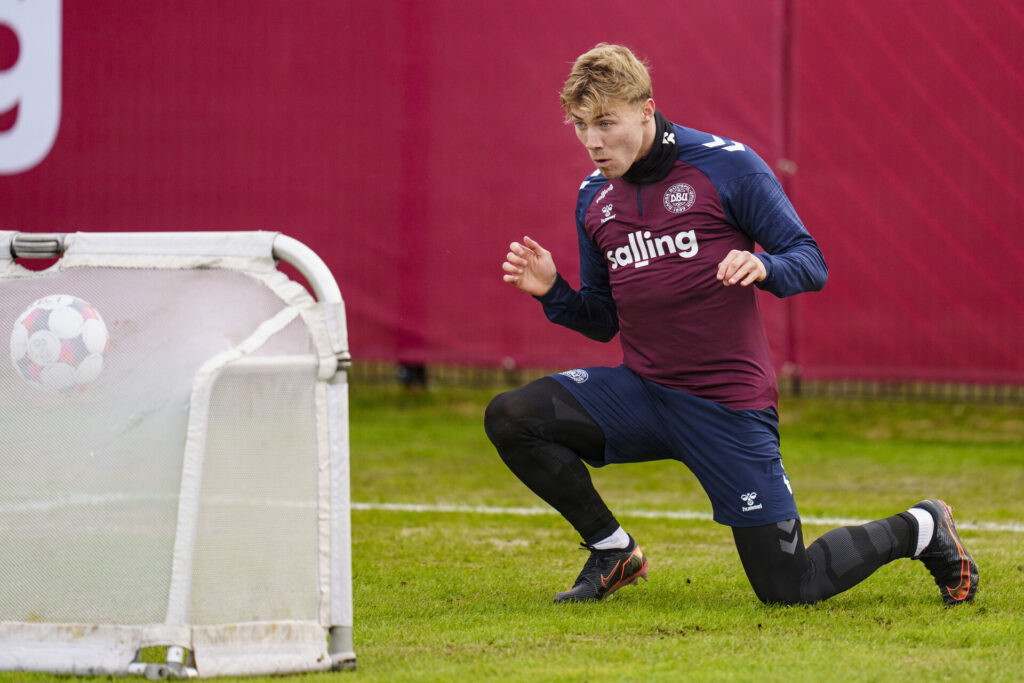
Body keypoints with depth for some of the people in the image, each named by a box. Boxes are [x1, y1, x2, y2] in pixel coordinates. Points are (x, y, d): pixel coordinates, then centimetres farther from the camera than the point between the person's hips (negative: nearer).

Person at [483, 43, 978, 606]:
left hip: (728, 405, -5)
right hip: (641, 390, 5)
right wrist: (552, 292, -4)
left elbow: (811, 264, -7)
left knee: (787, 588, -5)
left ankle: (922, 530, 23)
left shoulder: (726, 166, -9)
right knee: (510, 418, -16)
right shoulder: (594, 197, 7)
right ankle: (612, 552, 5)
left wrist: (764, 267, -29)